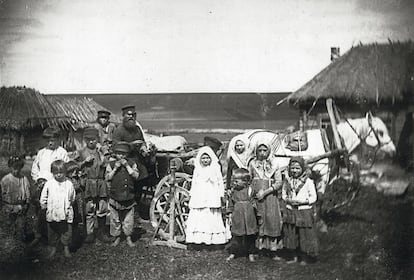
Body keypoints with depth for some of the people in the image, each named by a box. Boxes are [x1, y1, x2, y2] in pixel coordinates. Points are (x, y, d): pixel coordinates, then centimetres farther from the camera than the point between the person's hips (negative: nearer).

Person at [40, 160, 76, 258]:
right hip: (52, 214, 0)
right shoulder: (48, 184, -4)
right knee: (52, 232, 13)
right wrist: (43, 205, 6)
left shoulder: (69, 184, -3)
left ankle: (66, 248, 28)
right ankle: (52, 248, 31)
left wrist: (68, 206, 5)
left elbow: (72, 198, 9)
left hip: (65, 214, 0)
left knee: (67, 232, 9)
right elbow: (43, 197, 6)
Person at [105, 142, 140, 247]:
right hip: (115, 196, 0)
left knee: (128, 219, 6)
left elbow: (136, 175, -7)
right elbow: (108, 177, -5)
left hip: (129, 196, 0)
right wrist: (115, 168, -14)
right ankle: (117, 237, 21)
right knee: (115, 219, 7)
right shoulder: (111, 164, 4)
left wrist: (127, 166, -13)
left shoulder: (131, 163, 5)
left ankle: (129, 238, 19)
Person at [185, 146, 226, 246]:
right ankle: (197, 238, 0)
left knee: (211, 218, -3)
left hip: (212, 198, -2)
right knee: (197, 218, -3)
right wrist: (191, 196, 12)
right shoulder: (197, 169, 12)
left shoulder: (215, 168, 4)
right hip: (198, 199, 2)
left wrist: (220, 196, 1)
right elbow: (194, 184, 17)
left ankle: (211, 238, 1)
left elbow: (220, 183, 5)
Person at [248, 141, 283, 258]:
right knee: (257, 222, 1)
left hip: (270, 196, -1)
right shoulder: (252, 164, 6)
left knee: (272, 221, -3)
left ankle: (273, 249, 3)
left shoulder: (274, 164, 1)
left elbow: (279, 183, -3)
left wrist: (265, 192, -11)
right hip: (256, 197, 1)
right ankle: (258, 248, 9)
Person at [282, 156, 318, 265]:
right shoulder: (287, 181, 4)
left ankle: (304, 258, 16)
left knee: (305, 235, 3)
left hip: (304, 211, -4)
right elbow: (283, 194, 14)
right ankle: (295, 257, 25)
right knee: (291, 235, 11)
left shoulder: (308, 181, -9)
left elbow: (313, 197, -8)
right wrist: (287, 200, -7)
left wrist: (300, 201, -18)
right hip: (290, 211, 4)